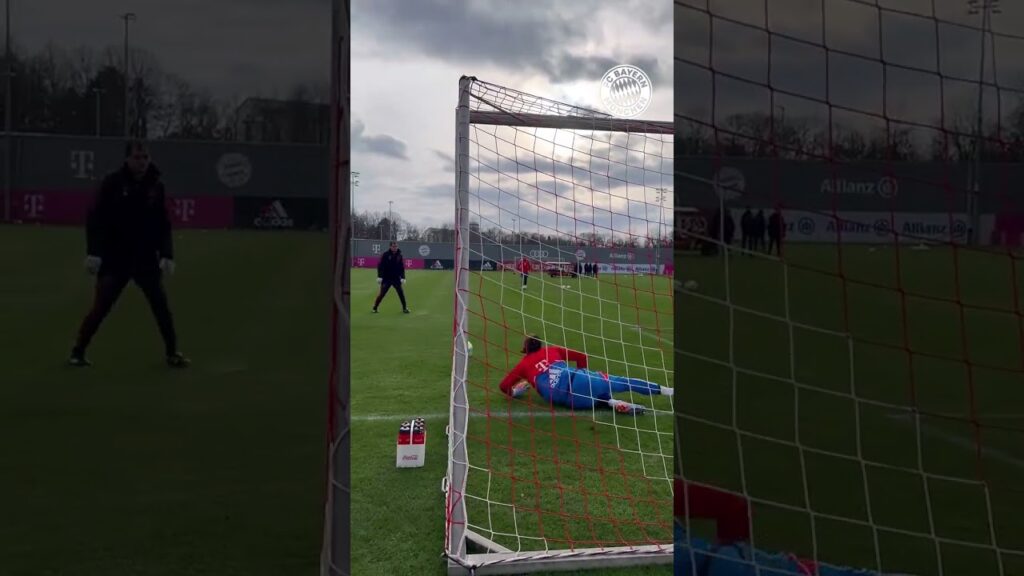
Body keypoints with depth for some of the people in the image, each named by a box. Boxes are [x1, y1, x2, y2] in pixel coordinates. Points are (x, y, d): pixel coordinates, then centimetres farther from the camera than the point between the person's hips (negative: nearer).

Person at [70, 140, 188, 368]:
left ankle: (172, 352, 17)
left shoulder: (156, 185, 2)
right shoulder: (112, 182, -7)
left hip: (147, 259, 3)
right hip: (114, 258, -3)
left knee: (162, 306, 3)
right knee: (100, 308, -2)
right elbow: (95, 218, -8)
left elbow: (163, 225, 6)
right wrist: (93, 252, -15)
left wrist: (167, 255, -2)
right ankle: (78, 351, 14)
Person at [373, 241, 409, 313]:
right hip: (386, 279, -3)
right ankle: (374, 308, 10)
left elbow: (402, 267, 9)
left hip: (396, 279, 3)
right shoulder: (385, 255, -6)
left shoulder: (400, 256, 4)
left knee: (401, 293, 1)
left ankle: (405, 308, 14)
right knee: (382, 294, -3)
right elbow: (380, 266, -7)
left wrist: (403, 277, 2)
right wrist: (379, 276, -13)